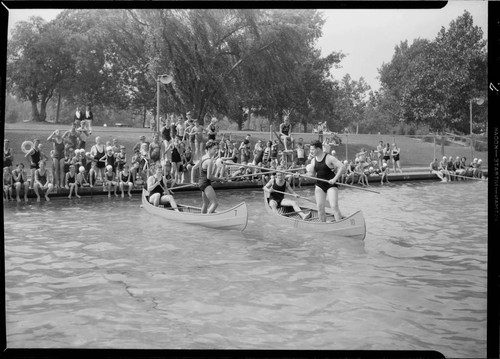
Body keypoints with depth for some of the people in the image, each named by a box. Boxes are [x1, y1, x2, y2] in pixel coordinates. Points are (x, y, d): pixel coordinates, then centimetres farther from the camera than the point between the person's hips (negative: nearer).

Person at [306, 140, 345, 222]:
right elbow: (312, 175, 14)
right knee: (320, 208, 3)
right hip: (319, 186, 6)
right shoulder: (313, 161, 7)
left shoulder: (329, 158, -13)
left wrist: (334, 179, -24)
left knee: (334, 207, -15)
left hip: (331, 185, -6)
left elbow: (342, 167, -17)